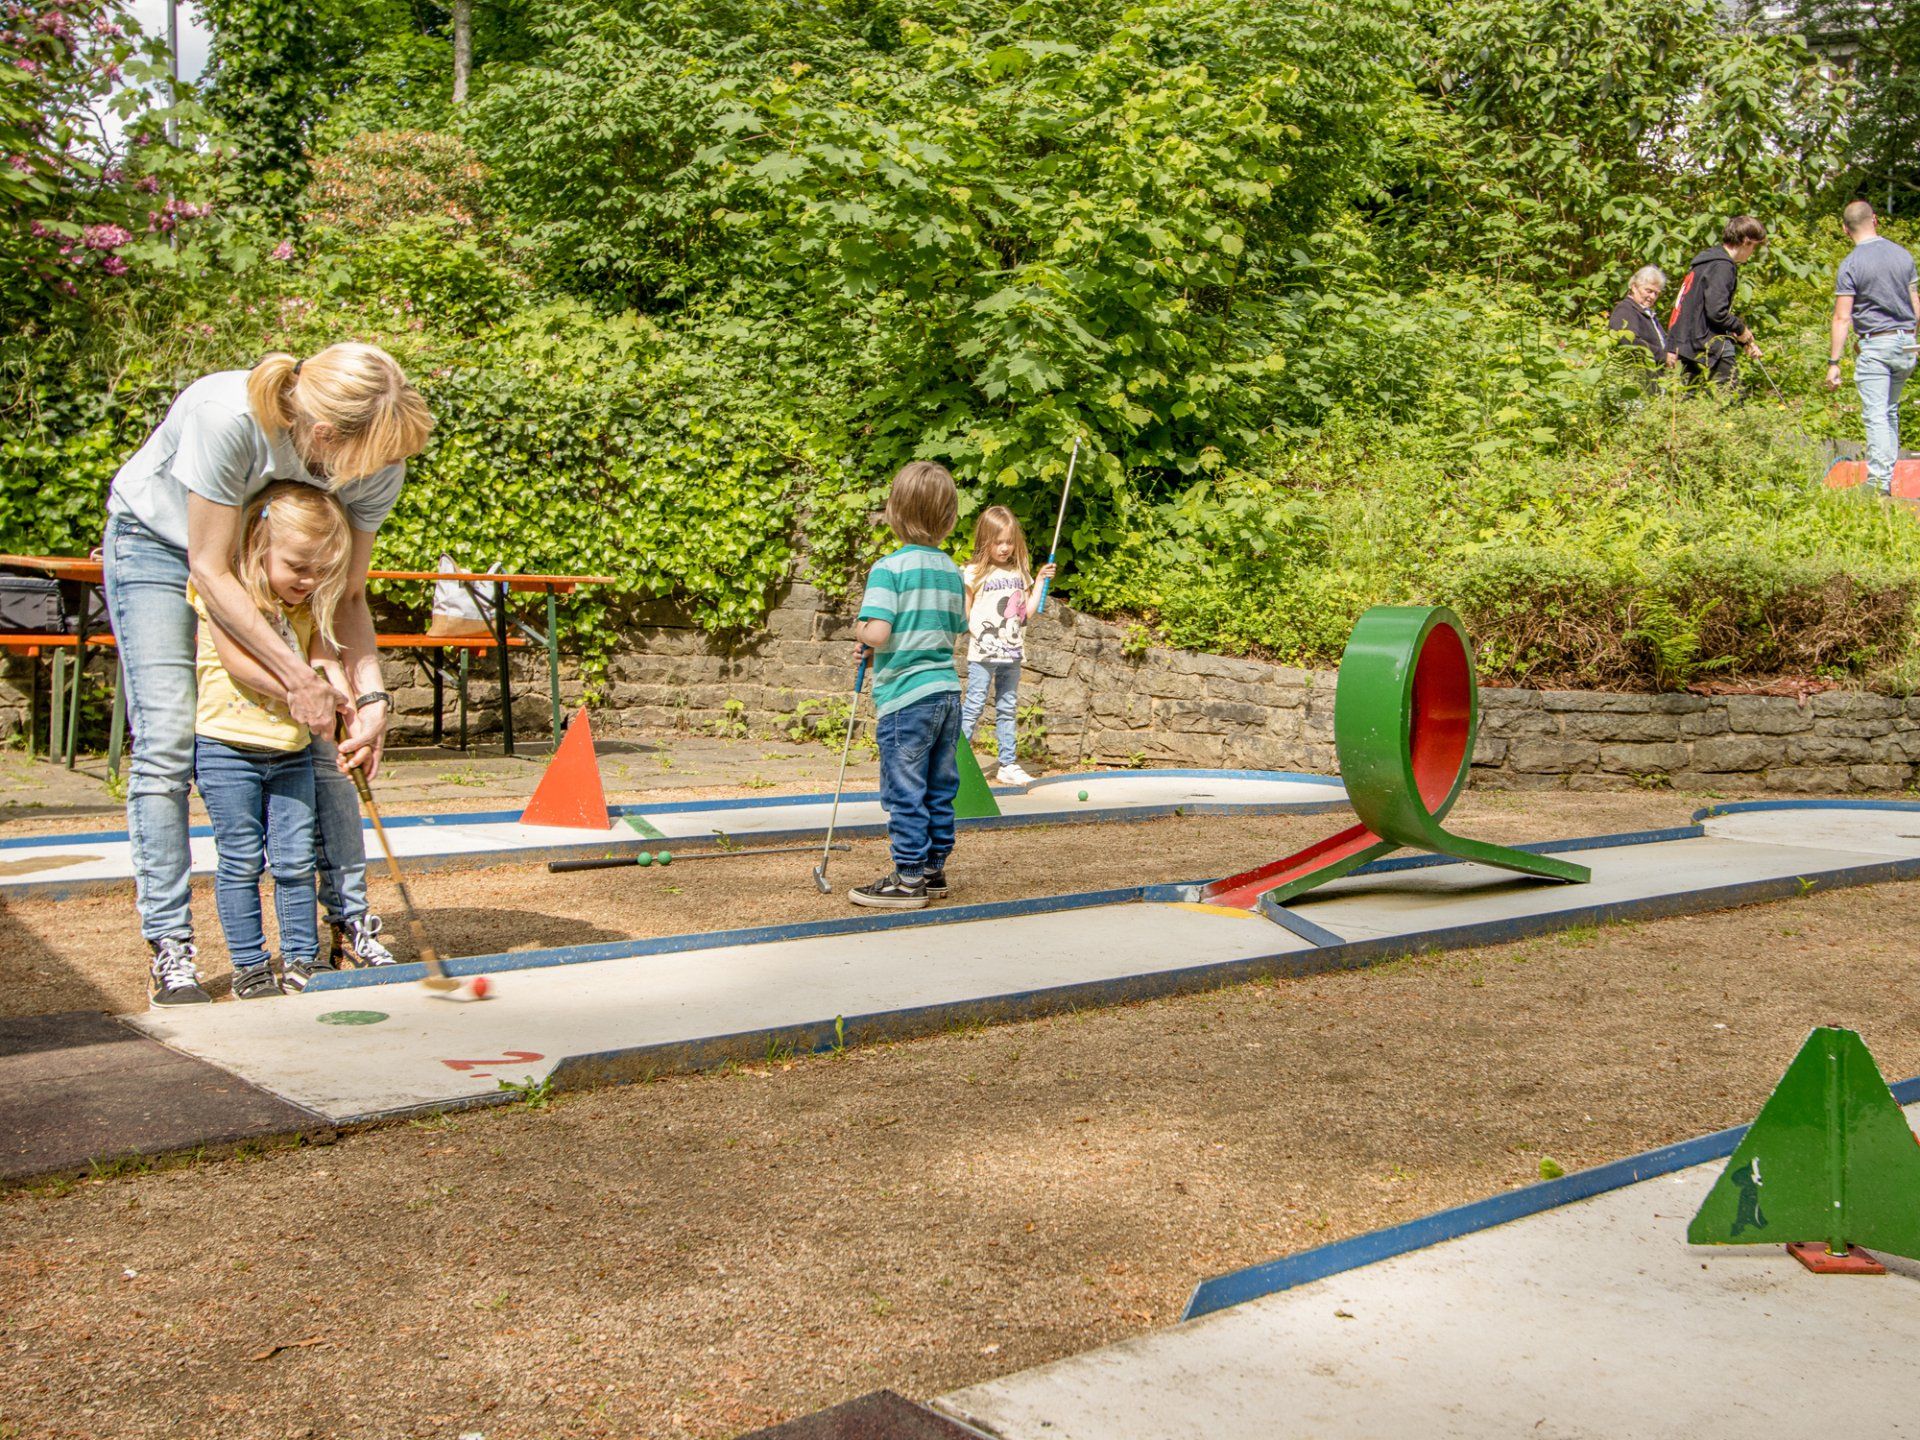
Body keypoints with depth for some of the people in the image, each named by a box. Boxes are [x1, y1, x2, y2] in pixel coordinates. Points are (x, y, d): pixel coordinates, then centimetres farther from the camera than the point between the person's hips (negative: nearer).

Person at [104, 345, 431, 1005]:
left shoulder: (378, 466, -25)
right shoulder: (227, 416, -39)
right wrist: (296, 675, -31)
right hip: (158, 541, -4)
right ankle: (169, 948, -6)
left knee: (322, 735, -5)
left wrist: (370, 696, -27)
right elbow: (210, 573, -31)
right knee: (167, 740, -13)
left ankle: (351, 924, 4)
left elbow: (347, 597, -14)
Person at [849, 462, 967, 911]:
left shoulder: (890, 567, -12)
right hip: (947, 690, 7)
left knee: (904, 792, 0)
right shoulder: (951, 570, 9)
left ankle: (909, 879, 5)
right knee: (940, 790, 14)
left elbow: (878, 633, -21)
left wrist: (860, 630, -1)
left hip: (905, 697, -7)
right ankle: (934, 869, 23)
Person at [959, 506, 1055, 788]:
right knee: (973, 707, -5)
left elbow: (1025, 613, 13)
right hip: (983, 653, -5)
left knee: (1008, 709, 11)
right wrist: (969, 629, -21)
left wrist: (1041, 581, 9)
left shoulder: (1020, 572, 11)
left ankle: (1008, 765, 17)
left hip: (1012, 653, 5)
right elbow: (963, 613, -1)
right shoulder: (974, 573, -5)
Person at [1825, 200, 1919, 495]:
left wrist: (1834, 362, -10)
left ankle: (1879, 483, -9)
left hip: (1874, 344, -5)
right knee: (1891, 410, 17)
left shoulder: (1851, 265, -10)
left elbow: (1842, 318, -13)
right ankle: (1887, 474, 19)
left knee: (1876, 415, -6)